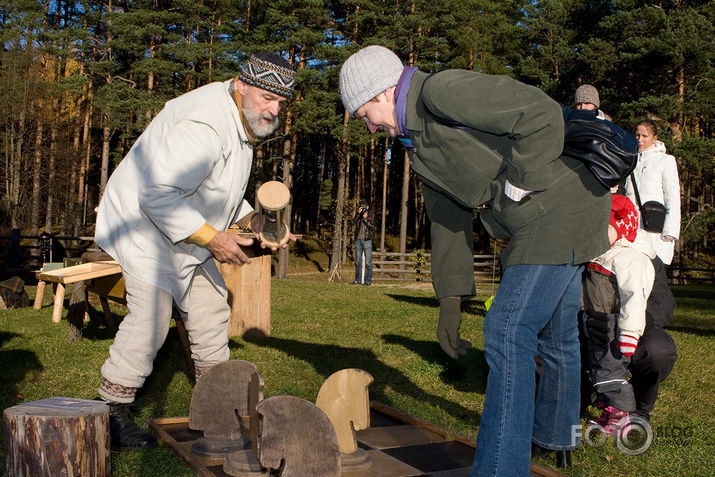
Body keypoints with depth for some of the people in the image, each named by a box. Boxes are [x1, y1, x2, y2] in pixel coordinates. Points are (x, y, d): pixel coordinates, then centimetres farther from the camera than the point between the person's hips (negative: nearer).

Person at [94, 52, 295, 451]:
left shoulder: (242, 123, 5)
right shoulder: (204, 124, -30)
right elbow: (158, 194, -35)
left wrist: (252, 220, 3)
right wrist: (211, 238, -33)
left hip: (186, 232, 10)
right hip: (147, 225, -10)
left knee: (211, 310, 13)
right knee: (150, 318, -16)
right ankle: (112, 414, -4)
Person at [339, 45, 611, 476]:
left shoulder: (445, 91, -18)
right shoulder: (419, 140, 13)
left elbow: (542, 115, -25)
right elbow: (448, 218, 14)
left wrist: (516, 190, -18)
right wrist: (451, 300, 9)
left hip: (559, 211, -11)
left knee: (508, 334, -13)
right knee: (555, 335, 23)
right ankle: (554, 437, 43)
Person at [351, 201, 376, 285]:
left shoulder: (371, 214, 3)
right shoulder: (358, 214, 11)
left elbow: (372, 226, -7)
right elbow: (353, 223, -4)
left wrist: (365, 218, -16)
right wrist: (358, 213, -11)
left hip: (367, 240, -4)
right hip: (358, 239, 4)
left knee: (368, 262, -5)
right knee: (358, 261, 8)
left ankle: (368, 280, 0)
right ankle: (358, 279, 15)